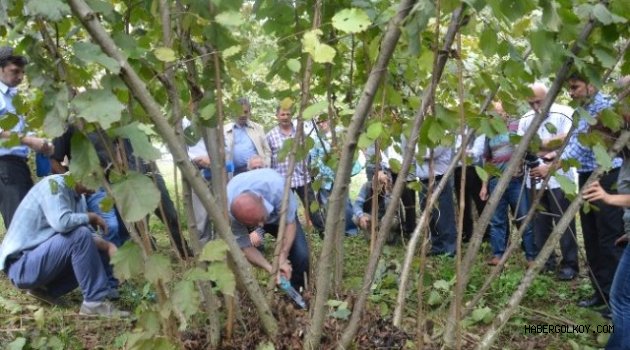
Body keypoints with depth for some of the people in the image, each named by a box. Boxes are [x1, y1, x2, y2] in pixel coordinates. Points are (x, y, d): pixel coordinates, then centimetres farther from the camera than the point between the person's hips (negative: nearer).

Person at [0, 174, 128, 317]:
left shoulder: (78, 196, 8)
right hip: (22, 265, -9)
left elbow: (88, 236, 5)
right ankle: (95, 302, -19)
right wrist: (90, 217, -16)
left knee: (100, 251, 4)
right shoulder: (54, 183, -17)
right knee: (78, 235, -26)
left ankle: (48, 289, 5)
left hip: (40, 258, 9)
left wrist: (108, 246, -14)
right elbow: (61, 222, -33)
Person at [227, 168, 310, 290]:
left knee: (301, 256, -16)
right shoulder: (228, 211, -40)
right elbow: (245, 246, -26)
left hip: (280, 214, -1)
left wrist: (282, 259, -36)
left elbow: (289, 223, -30)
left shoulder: (276, 186, -45)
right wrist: (270, 269, -37)